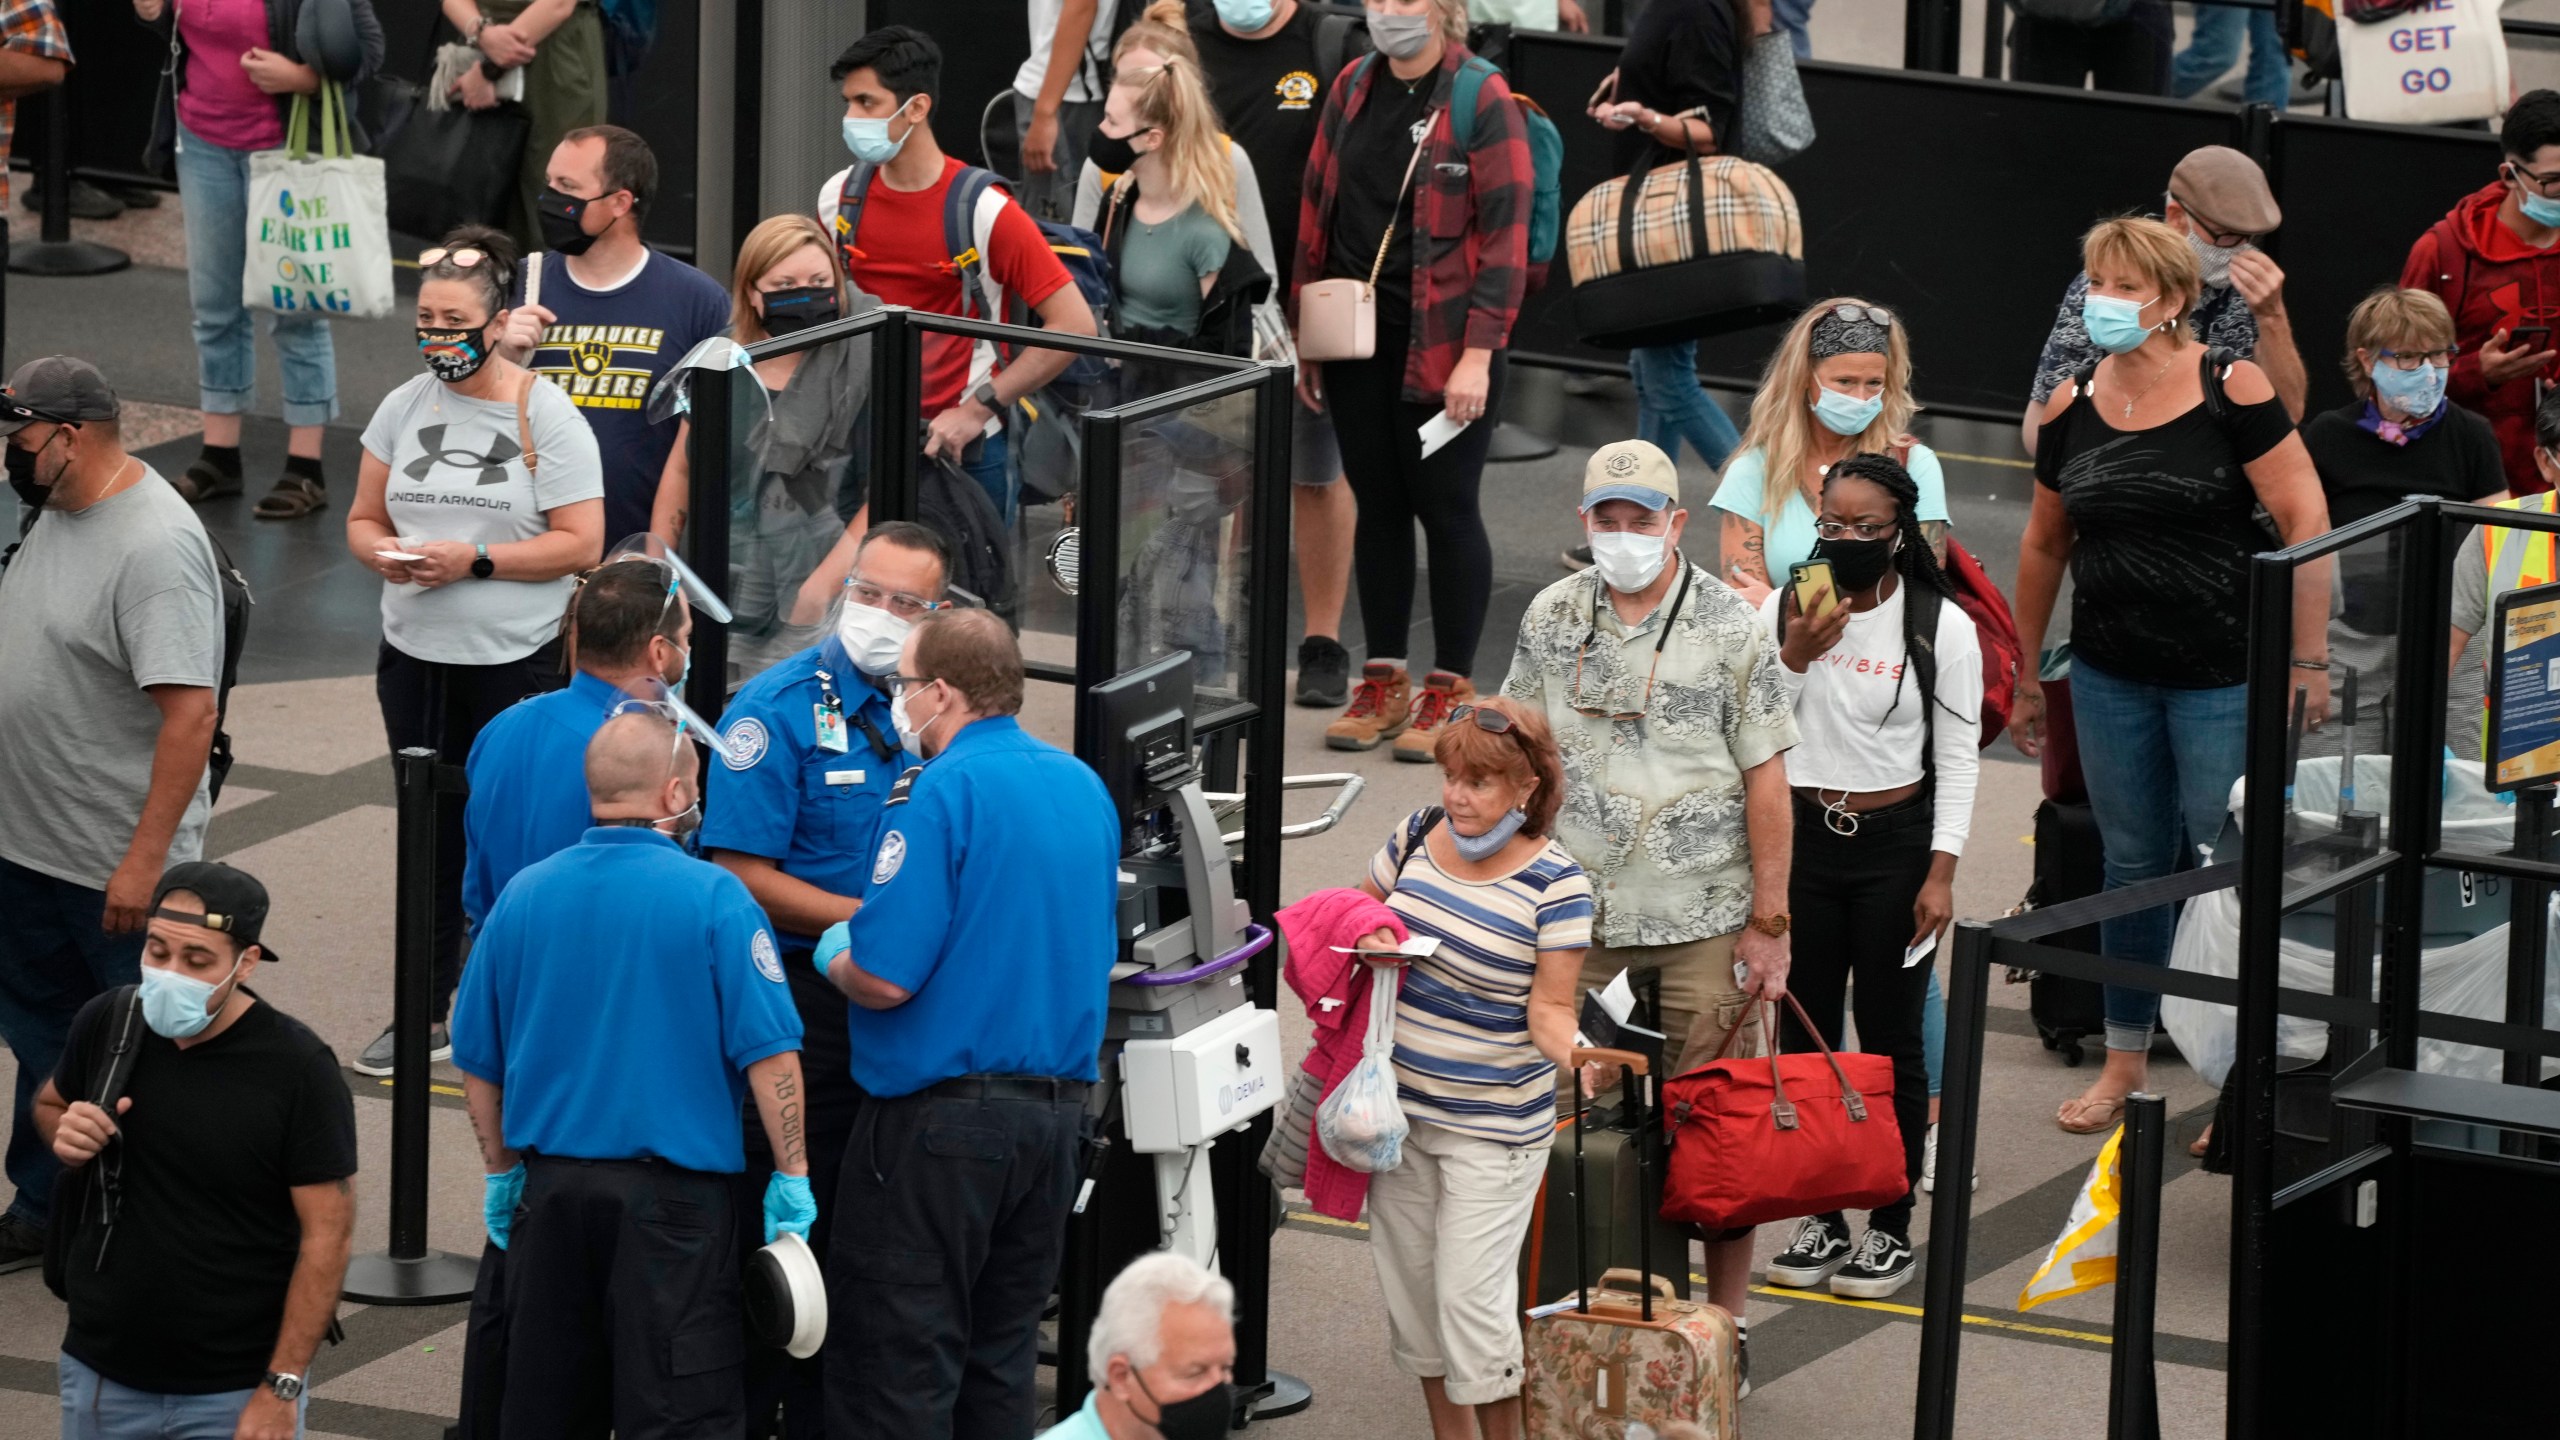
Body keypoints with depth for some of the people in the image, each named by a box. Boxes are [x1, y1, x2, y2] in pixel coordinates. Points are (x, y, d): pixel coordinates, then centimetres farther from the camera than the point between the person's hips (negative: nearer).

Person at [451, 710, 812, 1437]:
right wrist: (791, 1177, -5)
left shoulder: (524, 894, 2)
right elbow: (770, 1055, -14)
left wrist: (501, 1173, 21)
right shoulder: (711, 897, -11)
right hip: (674, 1195, -5)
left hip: (553, 1187, 5)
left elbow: (478, 1064, 9)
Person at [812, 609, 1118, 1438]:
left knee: (892, 1369, -2)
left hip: (939, 1119, -8)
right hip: (1058, 1109, 8)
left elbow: (883, 979, -20)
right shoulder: (1085, 787, 10)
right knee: (1001, 1359, 14)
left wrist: (833, 955, 3)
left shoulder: (944, 792, -14)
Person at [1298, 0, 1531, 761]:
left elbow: (1505, 236, -12)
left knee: (1446, 508, 2)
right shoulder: (1352, 90, 7)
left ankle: (1450, 690, 12)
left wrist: (1478, 355, -17)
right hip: (1356, 343, 5)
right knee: (1377, 505, 11)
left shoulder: (1482, 102, -10)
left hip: (1441, 348, -5)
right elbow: (1316, 209, 13)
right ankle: (1384, 681, 20)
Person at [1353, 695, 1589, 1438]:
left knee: (1471, 1296, -7)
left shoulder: (1555, 883, -16)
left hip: (1491, 1126, -6)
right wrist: (1367, 938, -8)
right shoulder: (1418, 836, -1)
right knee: (1410, 1284, 14)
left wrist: (1576, 1056, -36)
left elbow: (1549, 1009, -15)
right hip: (1398, 1103, 6)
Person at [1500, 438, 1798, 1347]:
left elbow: (1766, 781, -4)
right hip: (1578, 914, 3)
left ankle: (1725, 1321, 12)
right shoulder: (1551, 619, 6)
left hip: (1705, 918, -3)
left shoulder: (1729, 630, -5)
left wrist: (1768, 922, -7)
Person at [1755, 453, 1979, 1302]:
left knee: (1890, 1040, 2)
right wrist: (1796, 654, -16)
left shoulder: (1941, 627, -6)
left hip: (1895, 844, -3)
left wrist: (1941, 871, -9)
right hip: (1801, 838, 3)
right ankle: (1821, 1219, 17)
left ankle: (1891, 1228, 11)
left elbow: (1957, 757, -4)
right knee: (1803, 1034, 6)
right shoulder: (1784, 610, 1)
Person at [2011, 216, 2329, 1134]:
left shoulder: (2230, 391, -12)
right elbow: (2044, 545, 16)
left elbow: (2306, 523, -13)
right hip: (2111, 672, 5)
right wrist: (2026, 674, 19)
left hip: (2225, 672, -5)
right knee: (2132, 863, 14)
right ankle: (2125, 1061, 27)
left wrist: (2308, 661, -15)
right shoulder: (2071, 409, 4)